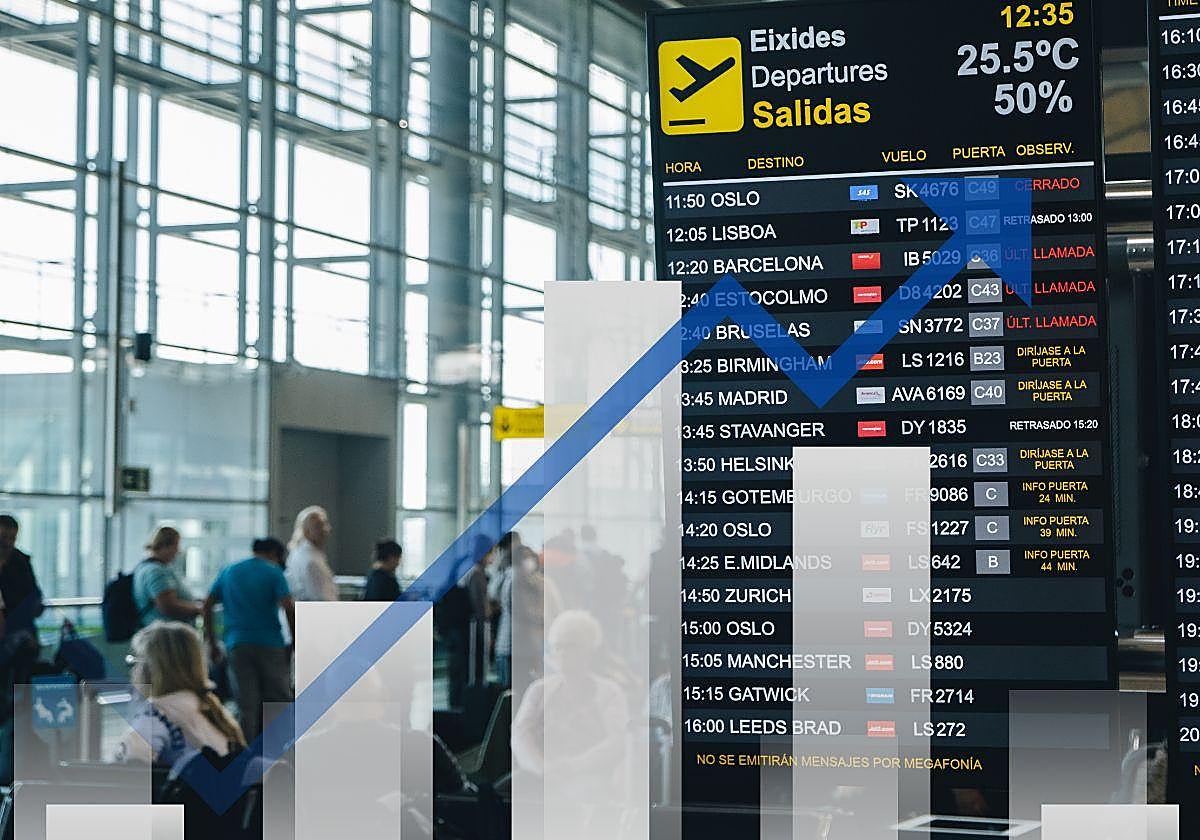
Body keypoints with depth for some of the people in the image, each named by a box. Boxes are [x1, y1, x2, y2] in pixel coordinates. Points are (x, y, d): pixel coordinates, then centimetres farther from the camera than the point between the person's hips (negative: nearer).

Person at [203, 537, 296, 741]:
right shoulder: (273, 573, 0)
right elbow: (289, 608, -12)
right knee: (278, 701, 7)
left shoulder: (228, 571, 14)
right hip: (270, 645, -3)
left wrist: (212, 644, 12)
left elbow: (207, 606, 10)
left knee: (246, 704, 4)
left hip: (237, 646, 3)